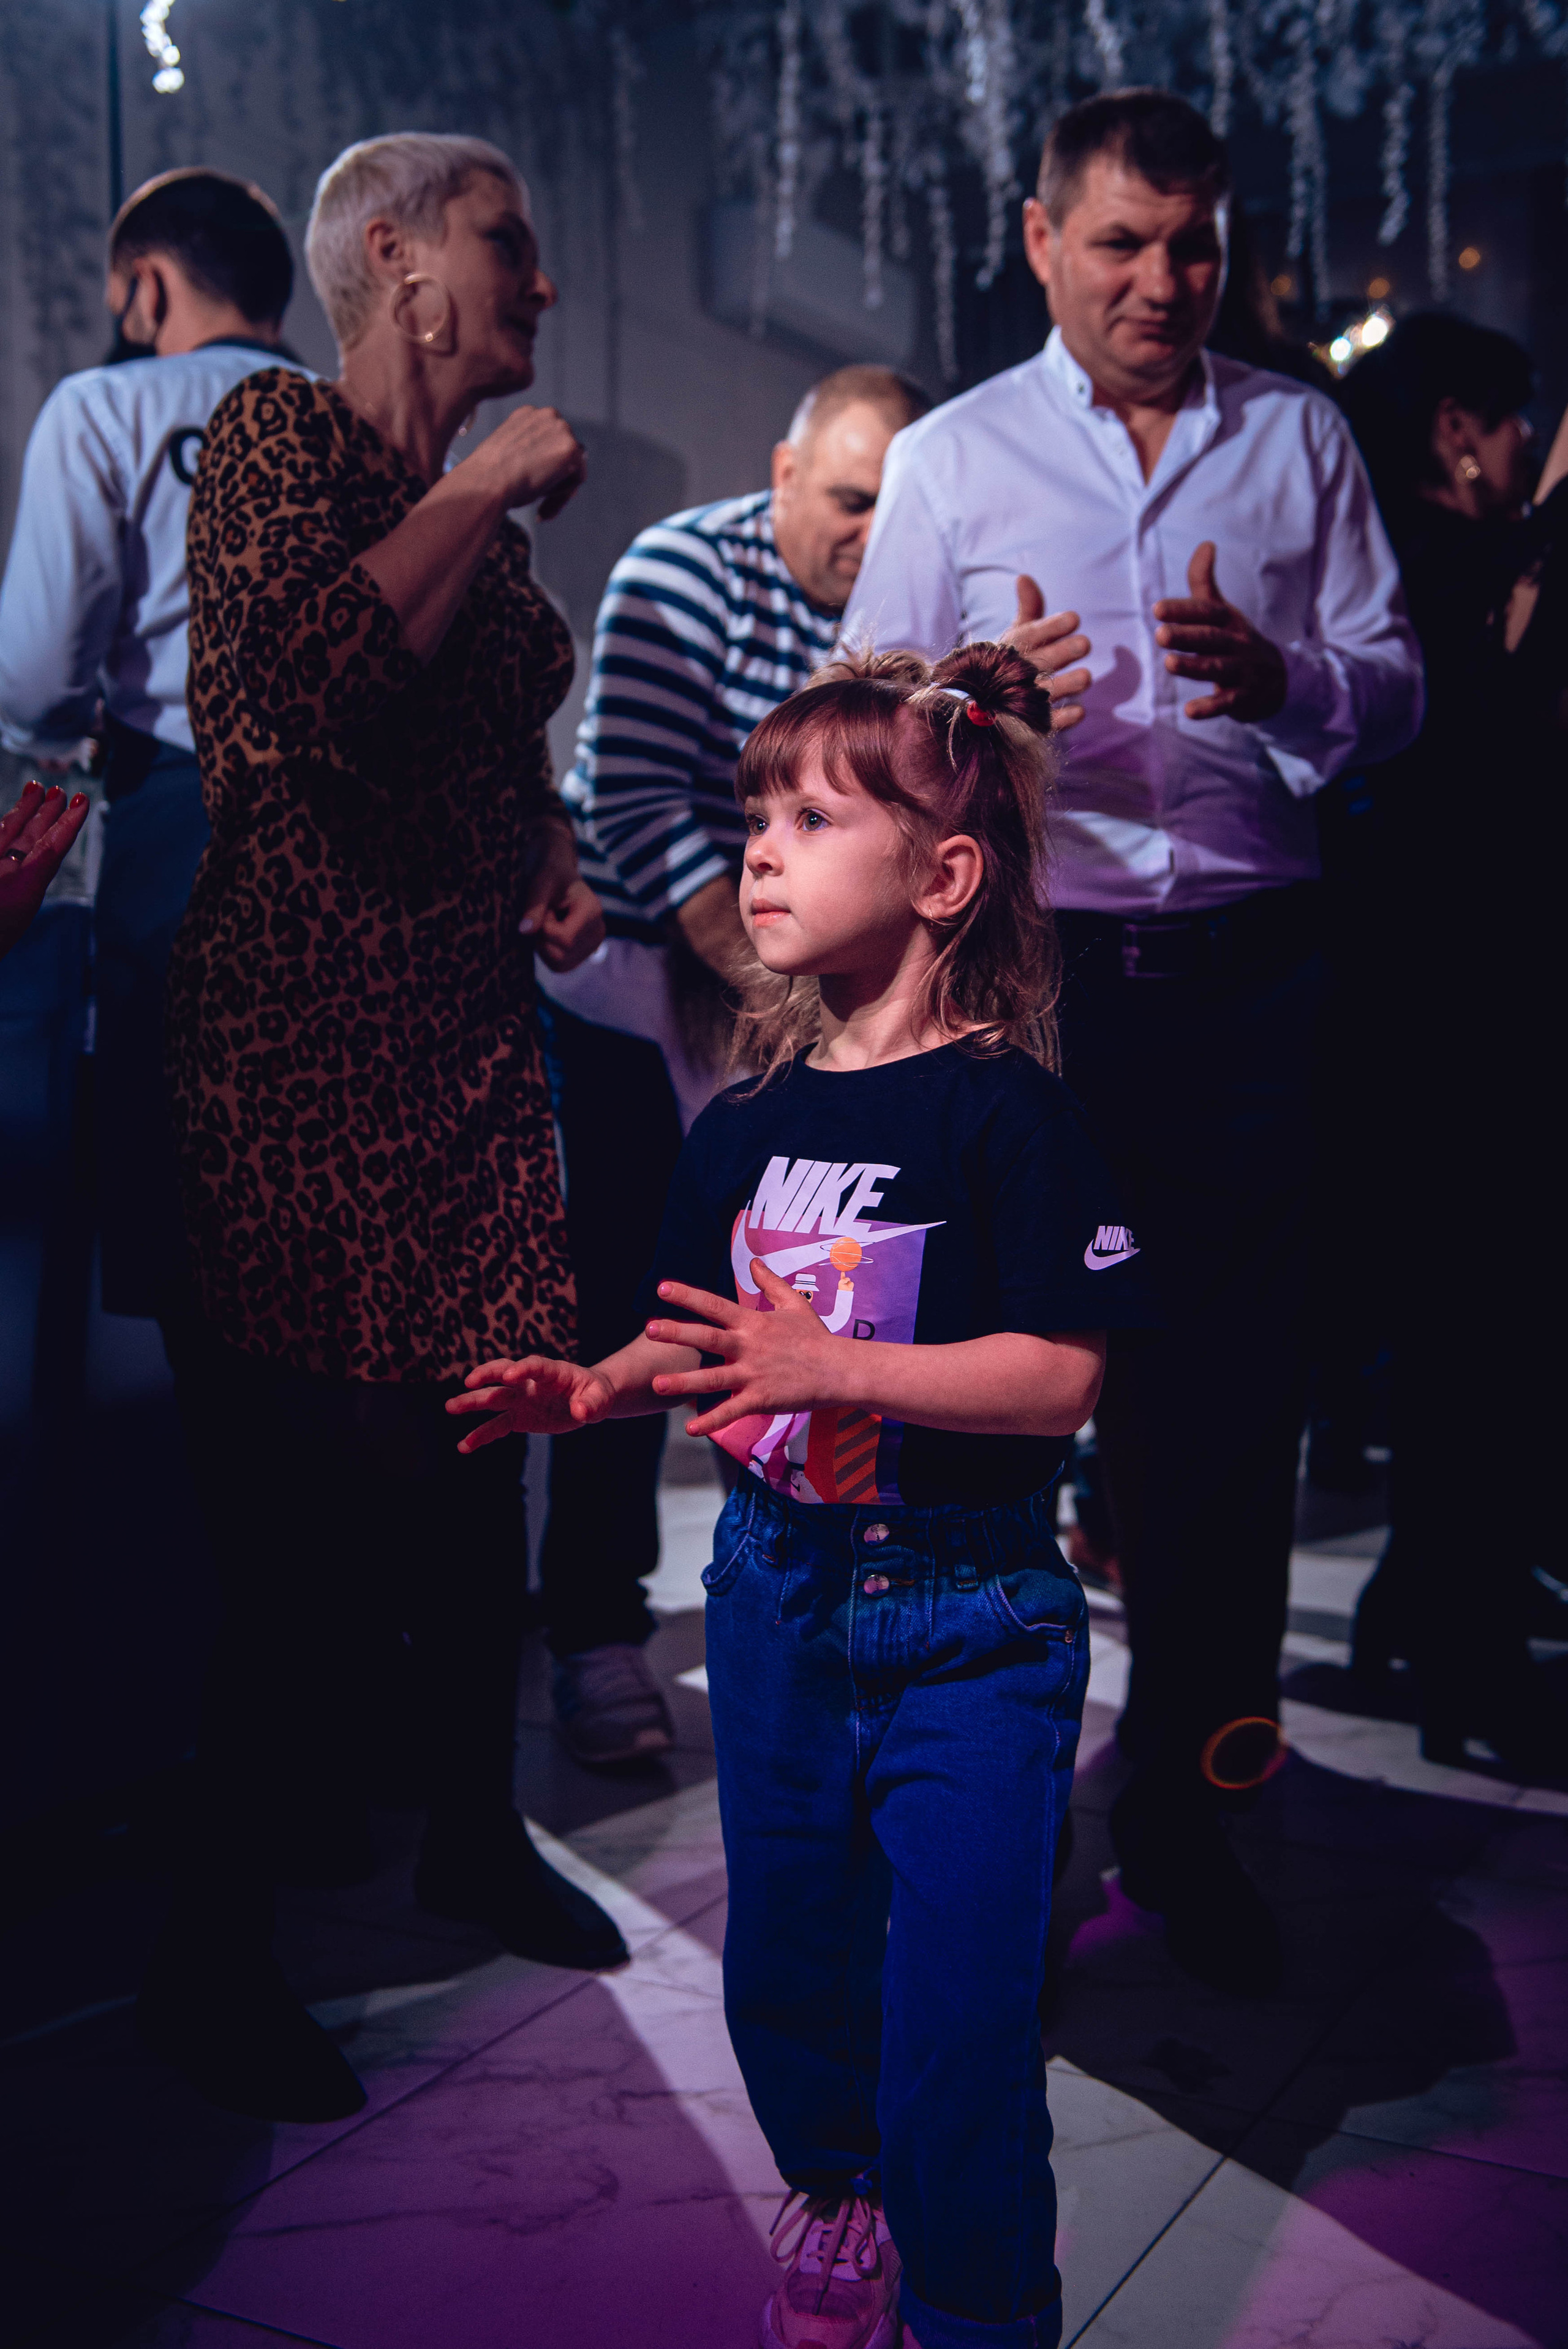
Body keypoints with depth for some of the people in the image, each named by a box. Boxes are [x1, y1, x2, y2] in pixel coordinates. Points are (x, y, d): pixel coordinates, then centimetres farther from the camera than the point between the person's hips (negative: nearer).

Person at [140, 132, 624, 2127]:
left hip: (468, 1030, 8)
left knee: (479, 1452, 12)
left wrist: (557, 864, 11)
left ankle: (471, 1831, 31)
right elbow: (309, 680, -23)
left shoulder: (481, 499, 19)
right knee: (316, 1489, -7)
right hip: (302, 1040, -8)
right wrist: (488, 494, -13)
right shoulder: (277, 433, -5)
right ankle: (213, 1950, 8)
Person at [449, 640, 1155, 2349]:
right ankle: (838, 2199, 49)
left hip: (966, 1620, -6)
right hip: (777, 1593, 6)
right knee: (783, 1976, 20)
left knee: (956, 2032, 1)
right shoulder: (746, 1127, 4)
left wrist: (831, 1365, -30)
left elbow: (1060, 1375, -21)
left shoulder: (1004, 1112, -15)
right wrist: (596, 1386, -7)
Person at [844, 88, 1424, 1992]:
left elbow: (1393, 688, 8)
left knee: (1230, 1401, 3)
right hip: (1027, 973, -1)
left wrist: (1285, 674, -14)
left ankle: (1182, 1811, 18)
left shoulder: (1300, 443, 13)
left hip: (1244, 975, 2)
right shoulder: (951, 458, 9)